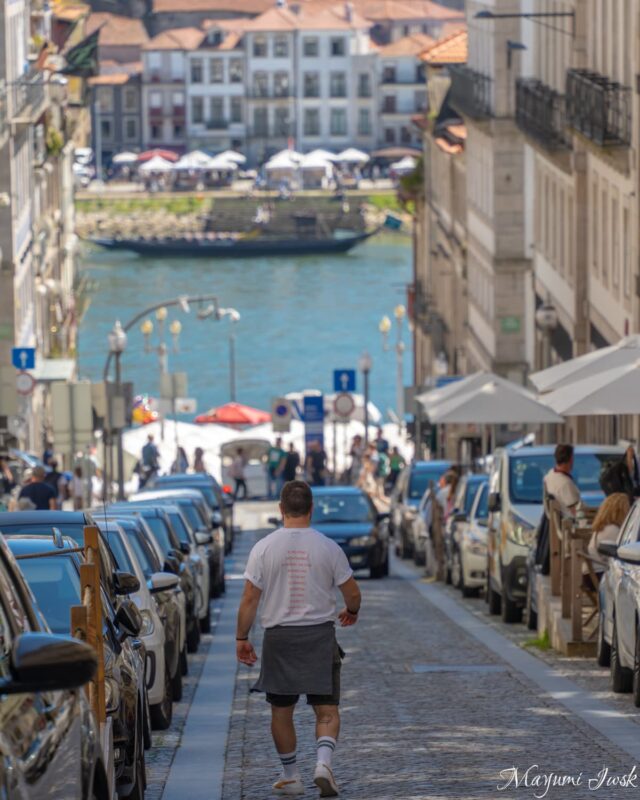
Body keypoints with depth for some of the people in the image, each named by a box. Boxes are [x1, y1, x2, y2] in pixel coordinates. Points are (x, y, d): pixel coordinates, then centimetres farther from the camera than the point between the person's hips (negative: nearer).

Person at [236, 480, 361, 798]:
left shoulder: (264, 548, -5)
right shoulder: (328, 547, -4)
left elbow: (250, 599, -4)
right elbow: (352, 592, 3)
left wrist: (241, 638, 6)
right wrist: (351, 612, 25)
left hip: (279, 637, 0)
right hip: (320, 635, 0)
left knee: (282, 710, 14)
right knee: (326, 709, 3)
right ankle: (324, 762, -20)